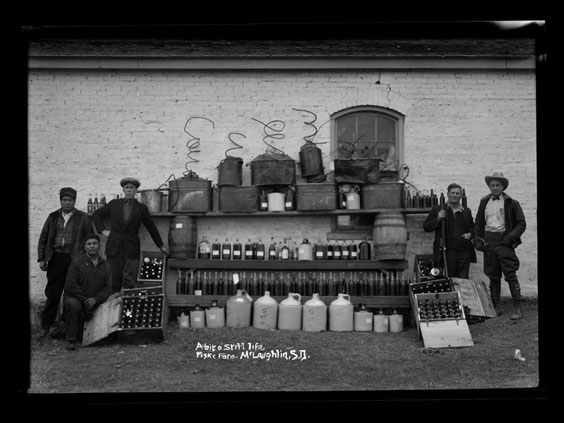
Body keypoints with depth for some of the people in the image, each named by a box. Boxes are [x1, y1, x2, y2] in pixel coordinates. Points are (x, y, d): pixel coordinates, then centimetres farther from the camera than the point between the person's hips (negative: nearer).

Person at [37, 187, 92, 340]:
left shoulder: (83, 218, 5)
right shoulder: (53, 217, 13)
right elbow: (43, 238, 14)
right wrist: (41, 258, 6)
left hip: (74, 259, -2)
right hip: (55, 258, 2)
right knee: (52, 293, 3)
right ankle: (46, 326, 10)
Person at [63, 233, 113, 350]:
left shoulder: (105, 265, 7)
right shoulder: (77, 262, -6)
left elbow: (108, 288, 2)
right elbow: (70, 286, -11)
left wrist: (96, 299, -16)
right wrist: (85, 300, -16)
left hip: (94, 304, 3)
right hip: (74, 298, -3)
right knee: (74, 305, -39)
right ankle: (71, 340, -25)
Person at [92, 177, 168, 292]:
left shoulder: (141, 208, 6)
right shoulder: (114, 204, 9)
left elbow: (151, 227, 15)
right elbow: (96, 214, 20)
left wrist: (160, 246, 22)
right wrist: (102, 230, 7)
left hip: (131, 249, -1)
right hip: (114, 248, 1)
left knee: (129, 283, -9)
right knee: (113, 282, 2)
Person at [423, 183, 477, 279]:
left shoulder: (467, 211, 18)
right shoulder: (437, 210, 8)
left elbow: (472, 227, 27)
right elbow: (426, 227, 4)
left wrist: (470, 234, 5)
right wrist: (438, 219, -11)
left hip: (464, 252, 3)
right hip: (446, 252, -3)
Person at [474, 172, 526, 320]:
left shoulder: (511, 203, 3)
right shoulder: (484, 203, 14)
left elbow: (521, 224, 2)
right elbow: (478, 224, 19)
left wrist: (510, 237, -11)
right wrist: (477, 240, 7)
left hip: (503, 241, -4)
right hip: (488, 241, 4)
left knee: (510, 274, -9)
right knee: (493, 276, 8)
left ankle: (517, 309, -8)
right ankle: (496, 307, 15)